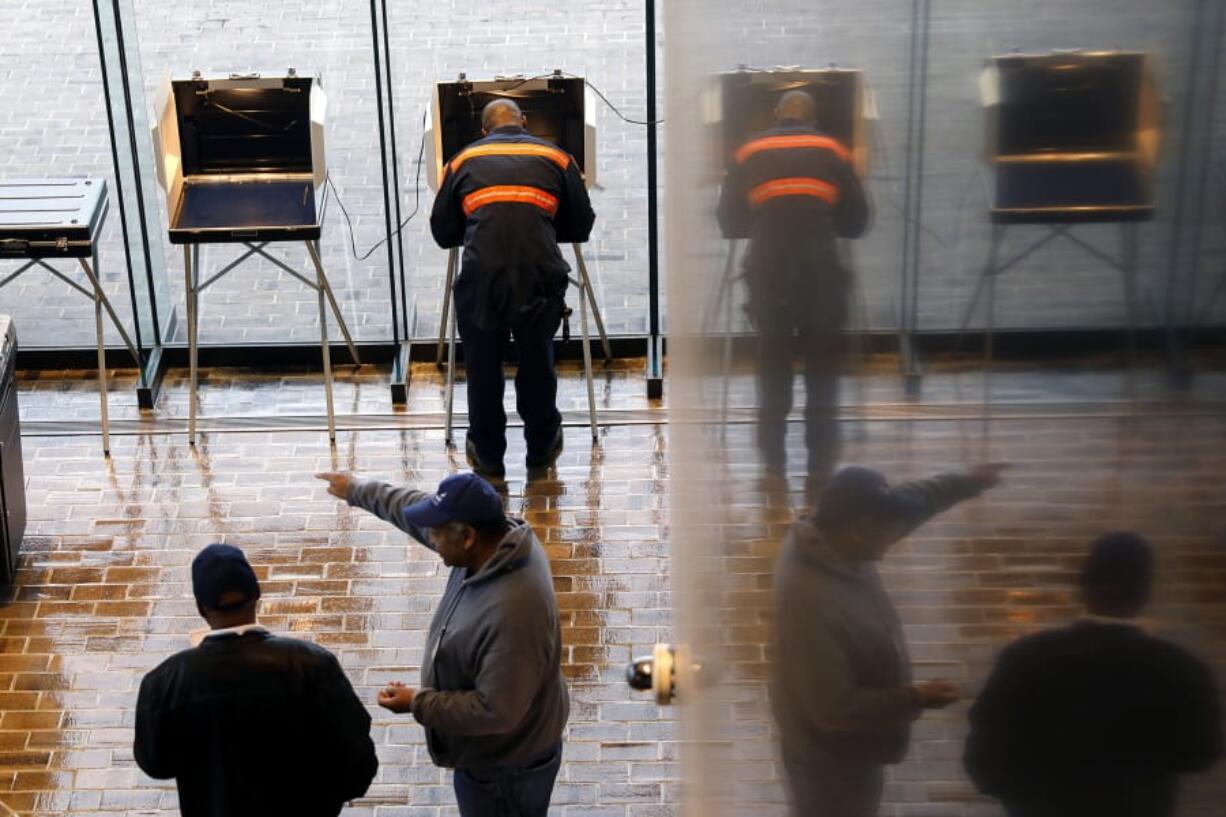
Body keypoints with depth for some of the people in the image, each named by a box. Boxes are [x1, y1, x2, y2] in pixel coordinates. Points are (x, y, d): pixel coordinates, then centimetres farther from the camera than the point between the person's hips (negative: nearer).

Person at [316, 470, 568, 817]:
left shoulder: (512, 613, -41)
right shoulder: (497, 538, -13)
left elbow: (495, 711, -34)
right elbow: (416, 508, 5)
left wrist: (418, 703, -23)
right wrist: (358, 490, 17)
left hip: (505, 763, -8)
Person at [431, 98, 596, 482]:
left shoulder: (464, 160, 17)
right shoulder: (556, 157, 17)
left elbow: (442, 231, 19)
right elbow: (581, 226, 20)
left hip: (481, 274, 0)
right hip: (540, 273, 1)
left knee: (483, 366, 16)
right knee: (537, 362, 19)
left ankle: (488, 458, 28)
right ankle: (540, 452, 34)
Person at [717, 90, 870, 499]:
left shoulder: (748, 154, 10)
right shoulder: (833, 152, 10)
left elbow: (729, 223, 9)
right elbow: (857, 222, 9)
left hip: (767, 270, 1)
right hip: (820, 270, -1)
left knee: (772, 366, 11)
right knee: (822, 368, 8)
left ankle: (774, 465, 10)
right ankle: (820, 469, 7)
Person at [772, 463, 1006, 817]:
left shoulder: (825, 538, -14)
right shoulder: (814, 603, -41)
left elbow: (903, 501, 4)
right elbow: (834, 708, -34)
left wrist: (966, 482, 1)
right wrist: (914, 699, -30)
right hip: (831, 754, -9)